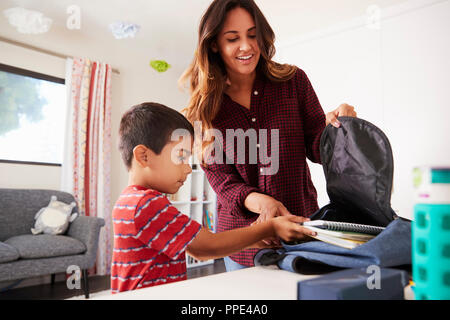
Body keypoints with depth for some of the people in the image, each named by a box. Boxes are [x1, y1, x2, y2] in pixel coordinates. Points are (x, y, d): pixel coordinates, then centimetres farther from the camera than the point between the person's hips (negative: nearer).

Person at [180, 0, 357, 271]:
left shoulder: (294, 81, -4)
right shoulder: (206, 105, -5)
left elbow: (316, 149, 0)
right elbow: (221, 180, -8)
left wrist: (332, 125, -23)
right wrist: (259, 201, -28)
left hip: (301, 227, 1)